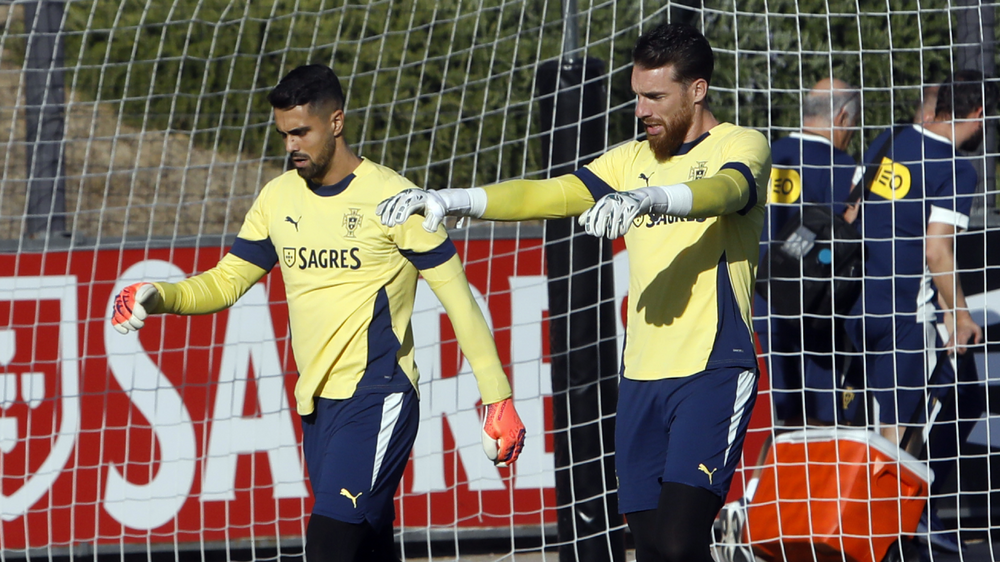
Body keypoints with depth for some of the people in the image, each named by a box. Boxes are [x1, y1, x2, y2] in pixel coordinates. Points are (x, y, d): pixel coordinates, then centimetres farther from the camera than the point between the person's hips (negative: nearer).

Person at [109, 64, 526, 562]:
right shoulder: (278, 198, 10)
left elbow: (458, 299, -5)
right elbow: (226, 282, 16)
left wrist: (497, 399, -7)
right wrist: (159, 297, -4)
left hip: (377, 398, -6)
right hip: (316, 404, 6)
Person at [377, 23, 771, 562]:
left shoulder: (741, 147, -2)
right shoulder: (632, 160, 16)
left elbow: (724, 190, -25)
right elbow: (546, 195, 8)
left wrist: (647, 198, -45)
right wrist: (452, 200, -7)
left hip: (713, 373, -6)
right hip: (641, 376, 6)